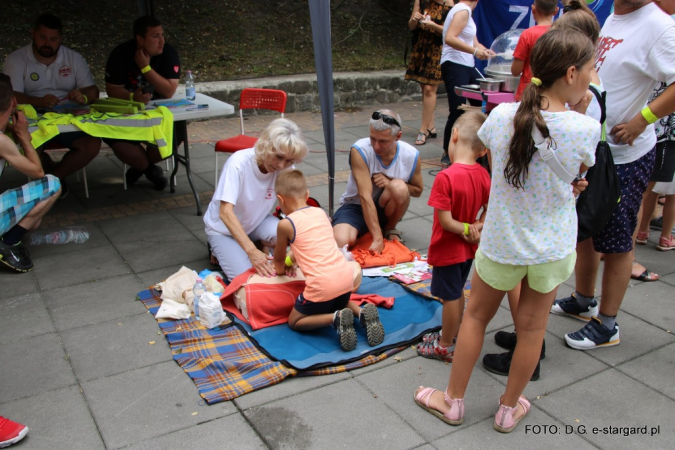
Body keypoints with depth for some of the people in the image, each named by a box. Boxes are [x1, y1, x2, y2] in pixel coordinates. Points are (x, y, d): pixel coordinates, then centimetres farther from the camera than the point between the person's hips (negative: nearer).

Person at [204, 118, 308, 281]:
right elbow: (225, 212, -35)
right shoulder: (238, 163, -31)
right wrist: (252, 251, -44)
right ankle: (220, 251, 9)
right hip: (224, 228, -3)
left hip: (256, 222, 3)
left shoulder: (286, 169, -19)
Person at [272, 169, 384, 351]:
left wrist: (280, 270, 36)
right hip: (346, 276, 6)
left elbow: (279, 257, 13)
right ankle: (363, 313, 7)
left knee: (295, 321, 16)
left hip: (322, 285, -6)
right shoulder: (321, 212, 13)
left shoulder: (285, 224, -4)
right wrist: (291, 261, 43)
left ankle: (336, 318, -8)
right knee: (339, 303, 38)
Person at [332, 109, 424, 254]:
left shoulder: (411, 155, -14)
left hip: (385, 209, 3)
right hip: (356, 206, -3)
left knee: (399, 187, -32)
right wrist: (378, 238, -33)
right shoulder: (360, 151, -24)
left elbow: (418, 190, 2)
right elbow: (365, 196, -29)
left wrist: (391, 183, -19)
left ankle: (390, 228, -2)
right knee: (341, 241, -33)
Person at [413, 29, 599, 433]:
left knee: (476, 316, 18)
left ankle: (453, 400, 33)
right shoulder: (586, 129, -18)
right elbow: (577, 184, -2)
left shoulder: (502, 117, -13)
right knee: (532, 326, 16)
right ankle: (509, 409, 35)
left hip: (501, 244, 1)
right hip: (553, 248, 0)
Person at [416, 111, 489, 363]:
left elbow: (445, 221, -25)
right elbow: (489, 209, 5)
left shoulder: (446, 177, -27)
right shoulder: (483, 175, -5)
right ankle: (449, 334, 41)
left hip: (448, 249, -7)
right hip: (468, 248, 7)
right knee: (457, 293, 23)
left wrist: (467, 230, -11)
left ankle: (445, 347, 24)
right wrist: (477, 227, -9)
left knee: (450, 297, 7)